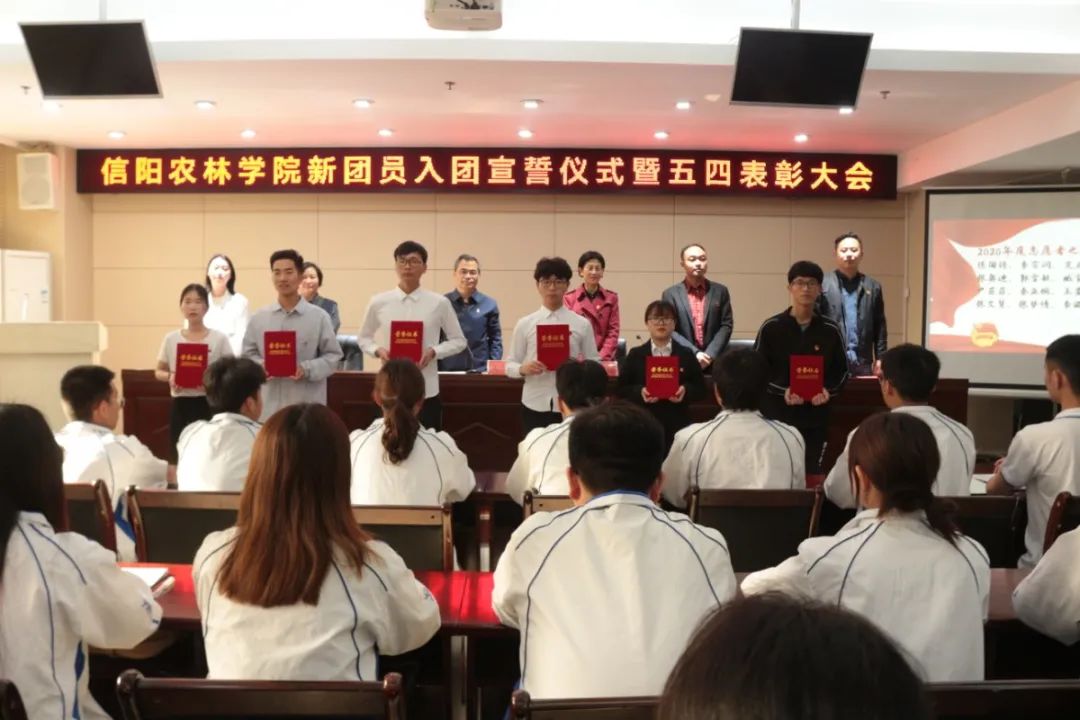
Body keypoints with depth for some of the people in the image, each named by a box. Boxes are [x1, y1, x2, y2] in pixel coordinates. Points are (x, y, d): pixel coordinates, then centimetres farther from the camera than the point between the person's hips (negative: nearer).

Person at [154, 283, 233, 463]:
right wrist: (169, 377, -10)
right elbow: (159, 371, 11)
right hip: (180, 404, 2)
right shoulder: (171, 339, 4)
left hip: (209, 404, -2)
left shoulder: (219, 339, -2)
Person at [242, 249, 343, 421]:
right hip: (269, 407, 2)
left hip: (308, 408, -2)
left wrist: (306, 369, -16)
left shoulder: (319, 317, 0)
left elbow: (332, 356, 0)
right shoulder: (259, 318, 8)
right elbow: (248, 355, 12)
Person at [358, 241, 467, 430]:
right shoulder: (379, 302, 1)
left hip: (426, 391, -1)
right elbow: (364, 338, 14)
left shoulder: (439, 303, -4)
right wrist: (378, 350, -7)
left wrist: (433, 351, -13)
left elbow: (458, 341, 4)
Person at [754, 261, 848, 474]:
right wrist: (783, 391, -16)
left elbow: (842, 371, 10)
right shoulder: (771, 327, -2)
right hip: (777, 416, -2)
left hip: (815, 418, 2)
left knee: (812, 473, 8)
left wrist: (828, 391, -10)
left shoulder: (830, 330, 4)